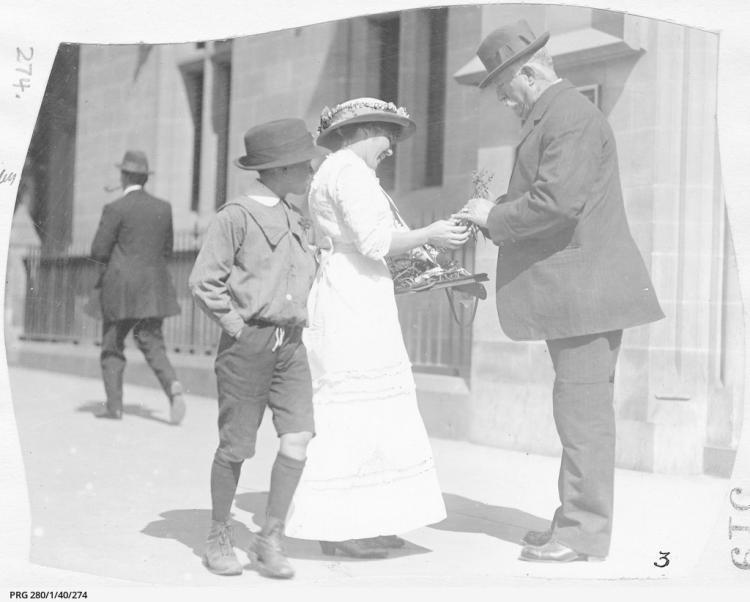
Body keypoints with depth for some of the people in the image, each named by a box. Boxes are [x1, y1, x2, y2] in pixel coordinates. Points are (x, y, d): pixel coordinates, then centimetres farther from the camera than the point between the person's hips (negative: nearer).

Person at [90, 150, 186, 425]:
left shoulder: (115, 208, -9)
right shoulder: (164, 208, 7)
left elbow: (98, 251, -9)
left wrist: (115, 260, 11)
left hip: (121, 288, -4)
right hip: (154, 288, 4)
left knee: (113, 348, 9)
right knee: (152, 344, 7)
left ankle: (114, 406, 11)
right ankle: (173, 386, -18)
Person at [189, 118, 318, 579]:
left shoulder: (294, 218, 15)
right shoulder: (236, 216, -8)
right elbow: (204, 282, -10)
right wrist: (237, 327, -11)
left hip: (291, 343, 6)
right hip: (248, 344, -6)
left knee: (298, 439, -7)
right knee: (236, 447, 2)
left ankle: (271, 538, 5)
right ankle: (219, 537, 20)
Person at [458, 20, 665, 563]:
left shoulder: (571, 115, -14)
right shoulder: (551, 116, 20)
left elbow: (558, 199, -25)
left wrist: (495, 217, -12)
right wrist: (497, 212, 8)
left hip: (584, 289, -11)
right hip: (574, 290, 11)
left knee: (583, 410, -6)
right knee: (582, 410, 16)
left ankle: (584, 537, 2)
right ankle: (579, 520, 26)